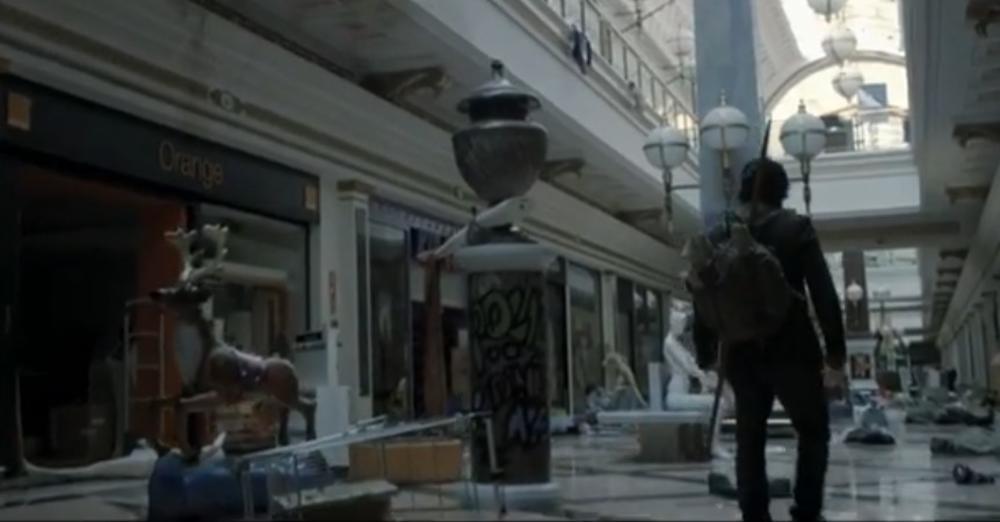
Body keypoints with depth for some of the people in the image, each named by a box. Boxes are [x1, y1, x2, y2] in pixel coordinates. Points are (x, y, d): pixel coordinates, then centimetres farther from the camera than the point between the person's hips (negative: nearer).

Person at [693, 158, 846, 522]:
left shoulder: (719, 237, 4)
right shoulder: (796, 228, -4)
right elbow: (824, 294, -8)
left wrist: (706, 355, 14)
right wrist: (836, 353, -3)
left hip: (742, 355, 3)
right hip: (791, 352, -3)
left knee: (749, 440, 11)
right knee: (813, 432, 13)